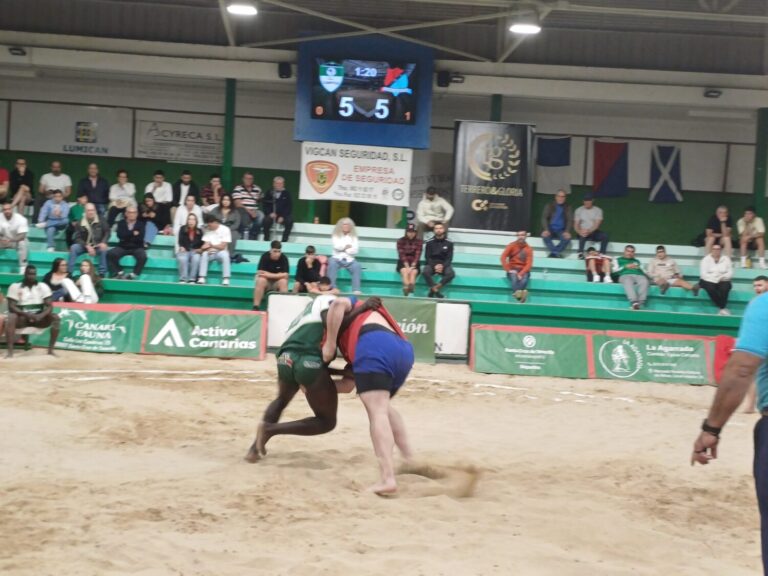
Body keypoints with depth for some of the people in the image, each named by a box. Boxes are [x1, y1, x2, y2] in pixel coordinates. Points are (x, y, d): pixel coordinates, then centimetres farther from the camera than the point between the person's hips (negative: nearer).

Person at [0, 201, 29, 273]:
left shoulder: (20, 219, -22)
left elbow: (22, 236, -28)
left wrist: (10, 240, -45)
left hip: (17, 240, -3)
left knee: (23, 243, -35)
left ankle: (23, 267, -32)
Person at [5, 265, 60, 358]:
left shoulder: (43, 286, 0)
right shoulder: (15, 286, -4)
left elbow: (49, 306, -5)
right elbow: (11, 306, -9)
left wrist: (41, 315, -27)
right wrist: (26, 314, -27)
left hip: (39, 317, 2)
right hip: (22, 318, -2)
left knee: (55, 317, -25)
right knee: (10, 318, -34)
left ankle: (50, 349, -23)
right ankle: (10, 351, -36)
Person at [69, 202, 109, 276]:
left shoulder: (102, 220, -3)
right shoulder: (80, 223, -4)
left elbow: (107, 232, -3)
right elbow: (77, 238, -6)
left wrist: (103, 242, -22)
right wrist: (87, 246, -22)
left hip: (98, 246, -1)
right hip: (84, 245, 1)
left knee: (104, 249, -33)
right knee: (73, 248, -27)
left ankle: (102, 273, -26)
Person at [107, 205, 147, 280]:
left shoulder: (141, 224, 3)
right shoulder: (121, 223, 8)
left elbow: (140, 237, -12)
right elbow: (120, 235, -10)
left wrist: (126, 237, -11)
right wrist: (133, 233, -14)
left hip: (137, 248, -2)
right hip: (123, 247, 2)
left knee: (143, 256, -35)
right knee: (110, 254, -25)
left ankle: (134, 275, -26)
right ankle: (119, 273, -21)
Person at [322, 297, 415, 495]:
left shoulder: (354, 308, 29)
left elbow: (338, 304, 1)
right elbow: (350, 384, 33)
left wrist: (329, 344, 4)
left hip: (375, 345, -8)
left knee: (377, 412, -14)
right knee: (382, 407, 31)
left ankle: (388, 478, -27)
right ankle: (408, 459, 29)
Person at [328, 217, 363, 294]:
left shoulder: (353, 237, 11)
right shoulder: (336, 236, 8)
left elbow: (355, 250, -3)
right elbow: (337, 246, -11)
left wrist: (344, 249, -7)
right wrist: (347, 246, -4)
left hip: (349, 259, 1)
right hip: (337, 258, -1)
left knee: (357, 267, -28)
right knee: (332, 263, -34)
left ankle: (356, 289, -30)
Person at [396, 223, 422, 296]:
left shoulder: (419, 241, 0)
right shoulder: (401, 241, 0)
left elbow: (417, 255, -8)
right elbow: (401, 254, -9)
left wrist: (412, 266, -23)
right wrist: (407, 266, -22)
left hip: (414, 263, 1)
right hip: (403, 263, -1)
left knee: (413, 272, -31)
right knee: (405, 271, -32)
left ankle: (411, 286, -55)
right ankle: (406, 287, -53)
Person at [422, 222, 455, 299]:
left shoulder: (449, 243, 1)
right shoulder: (429, 242, 1)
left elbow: (449, 258, 0)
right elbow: (427, 257, -1)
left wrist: (442, 266, -20)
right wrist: (434, 266, -19)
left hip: (444, 265, 1)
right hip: (431, 264, 0)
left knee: (451, 274, -32)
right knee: (425, 271, -34)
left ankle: (433, 289, -25)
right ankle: (436, 291, -25)